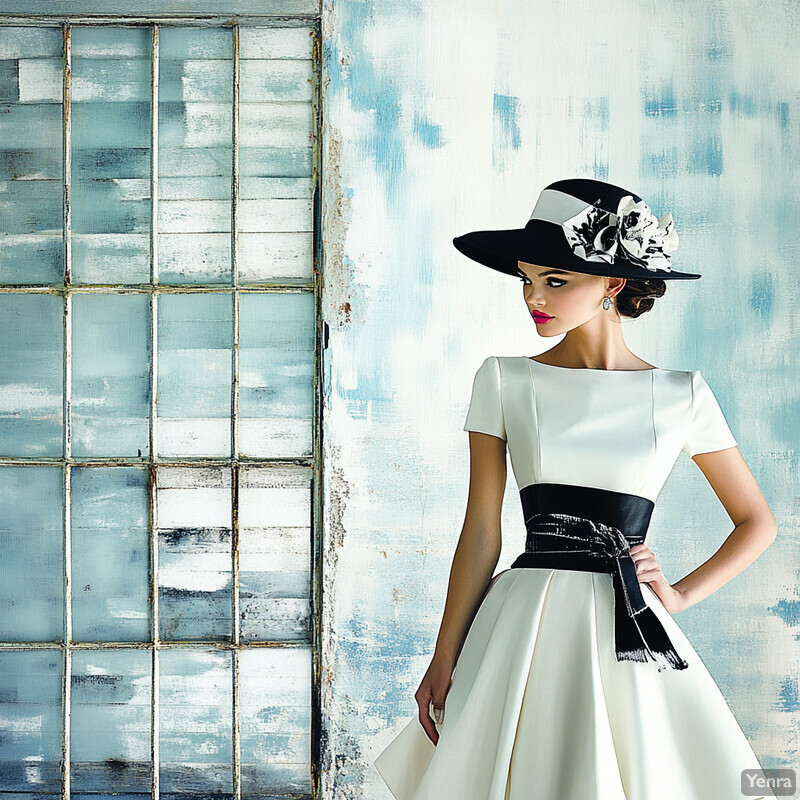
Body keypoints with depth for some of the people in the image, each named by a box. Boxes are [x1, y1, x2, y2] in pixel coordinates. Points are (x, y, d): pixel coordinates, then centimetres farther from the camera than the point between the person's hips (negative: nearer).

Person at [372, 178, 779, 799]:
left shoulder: (683, 395, 2)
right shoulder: (505, 381, 2)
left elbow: (758, 523, 12)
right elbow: (481, 532, 2)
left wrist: (682, 595, 1)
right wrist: (445, 657, -2)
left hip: (632, 633, 0)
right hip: (525, 628, 0)